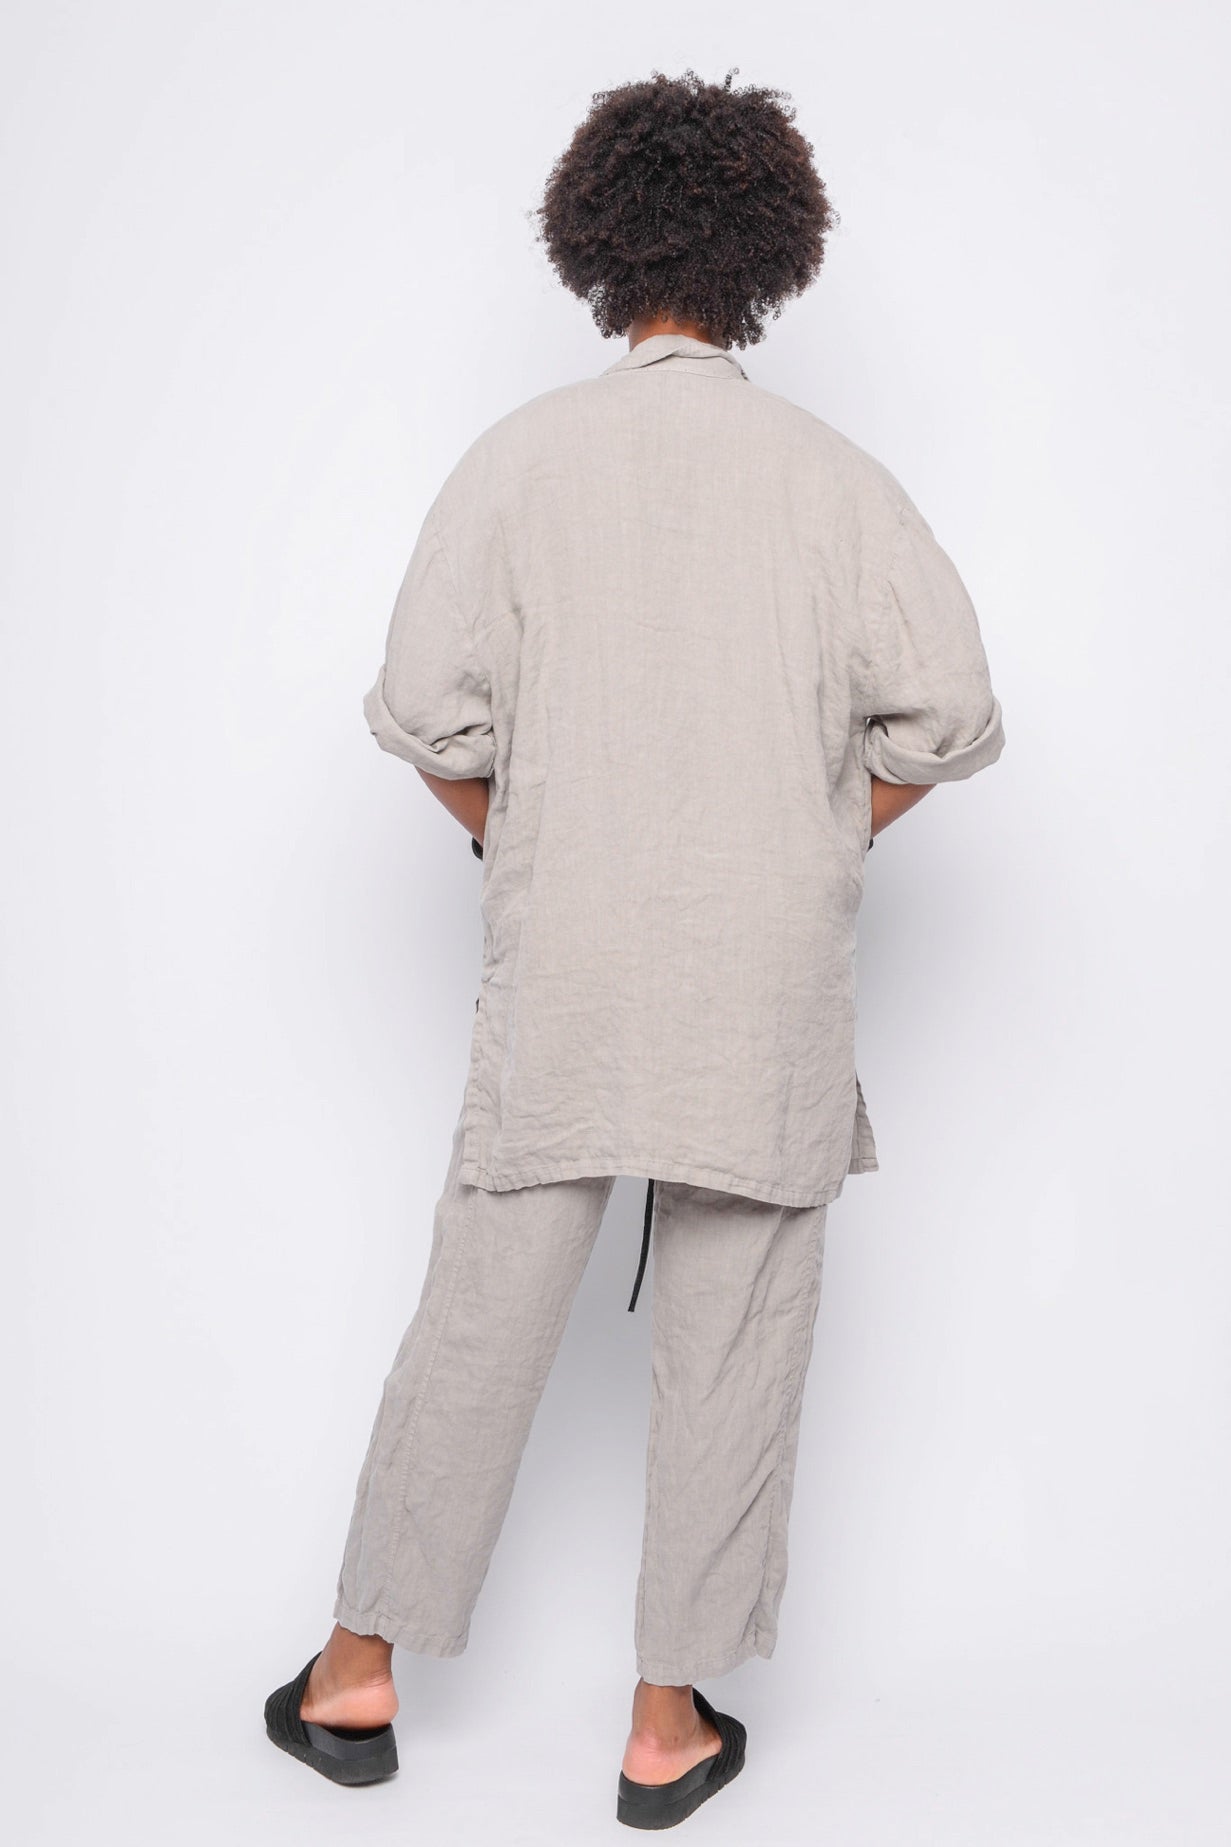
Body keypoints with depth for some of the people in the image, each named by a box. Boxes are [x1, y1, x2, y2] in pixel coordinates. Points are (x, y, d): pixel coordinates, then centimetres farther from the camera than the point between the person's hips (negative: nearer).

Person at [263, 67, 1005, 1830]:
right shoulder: (832, 472, -1)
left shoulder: (521, 456, -2)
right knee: (733, 1348, 10)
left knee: (477, 1319, 12)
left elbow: (428, 711, -7)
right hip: (774, 984, 0)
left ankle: (362, 1676, 25)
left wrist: (511, 841, 11)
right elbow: (949, 713, -3)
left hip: (561, 970, 1)